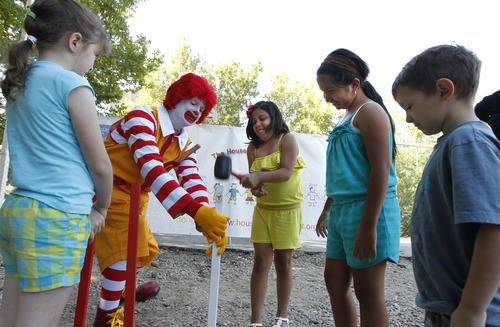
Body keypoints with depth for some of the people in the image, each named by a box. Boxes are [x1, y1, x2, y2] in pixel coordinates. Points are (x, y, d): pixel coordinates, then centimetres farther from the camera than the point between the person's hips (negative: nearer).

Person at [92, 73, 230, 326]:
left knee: (145, 250, 17)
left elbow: (191, 181, -10)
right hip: (107, 190, -8)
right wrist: (196, 211, -47)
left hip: (134, 196, 9)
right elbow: (151, 168, -37)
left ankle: (118, 289, 46)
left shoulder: (184, 145, 4)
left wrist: (206, 221, -30)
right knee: (126, 247, -17)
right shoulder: (143, 117, -22)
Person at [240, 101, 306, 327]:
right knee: (261, 260, -2)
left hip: (287, 209, -3)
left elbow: (286, 172, -19)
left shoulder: (287, 139, -6)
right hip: (263, 209, 3)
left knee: (283, 262, 4)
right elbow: (254, 176, 4)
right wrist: (255, 187, -19)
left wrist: (258, 176, -31)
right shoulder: (253, 147, 7)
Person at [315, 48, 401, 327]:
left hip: (367, 210, -9)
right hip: (342, 210, 9)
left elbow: (381, 169, -18)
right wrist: (327, 210, 25)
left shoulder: (370, 112, -9)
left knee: (368, 290, 1)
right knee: (335, 281, 12)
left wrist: (368, 226, -22)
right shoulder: (348, 118, 18)